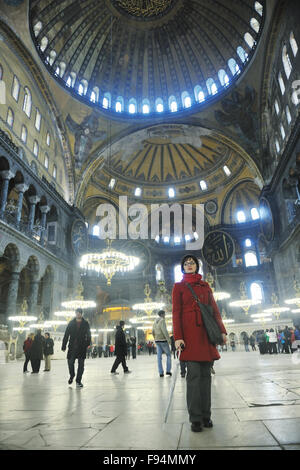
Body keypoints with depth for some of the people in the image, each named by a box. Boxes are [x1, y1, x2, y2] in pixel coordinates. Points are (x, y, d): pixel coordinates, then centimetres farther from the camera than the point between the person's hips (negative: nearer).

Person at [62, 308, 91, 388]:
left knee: (81, 364, 1)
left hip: (82, 347, -1)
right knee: (70, 362, 2)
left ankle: (78, 381, 13)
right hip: (72, 347, 1)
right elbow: (66, 335, 5)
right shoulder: (71, 323, 6)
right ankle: (71, 376, 31)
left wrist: (88, 342, -10)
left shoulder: (86, 323, 3)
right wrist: (64, 345, 0)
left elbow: (88, 335, 3)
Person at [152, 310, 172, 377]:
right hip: (163, 340, -6)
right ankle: (168, 370, 4)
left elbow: (153, 332, 16)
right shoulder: (162, 320, -10)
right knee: (168, 355, 7)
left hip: (157, 341, 7)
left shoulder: (155, 322, 14)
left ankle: (161, 372, 4)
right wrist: (168, 339, -19)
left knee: (159, 357, 4)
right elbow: (164, 330, -20)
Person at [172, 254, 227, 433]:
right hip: (190, 333, -4)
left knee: (206, 373, 8)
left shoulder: (205, 286, 17)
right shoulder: (179, 286, 6)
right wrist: (178, 337, -9)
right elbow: (176, 312, 0)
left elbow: (214, 309, 14)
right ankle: (196, 418, 7)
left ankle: (206, 415, 19)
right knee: (194, 374, -4)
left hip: (206, 332, 4)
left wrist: (222, 330, 4)